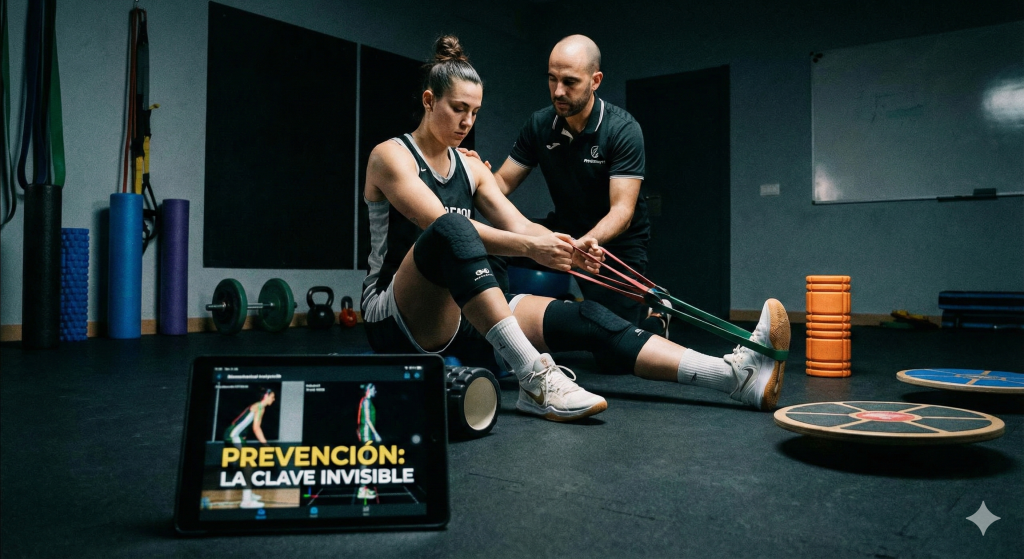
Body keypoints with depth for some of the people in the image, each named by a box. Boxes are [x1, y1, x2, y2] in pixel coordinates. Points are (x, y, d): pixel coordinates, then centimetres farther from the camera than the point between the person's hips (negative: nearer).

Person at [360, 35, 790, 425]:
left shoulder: (470, 167, 16)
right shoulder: (391, 155, -4)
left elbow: (519, 225, 4)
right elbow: (440, 223, -21)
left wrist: (566, 248, -18)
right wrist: (528, 247, -32)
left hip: (462, 314, 6)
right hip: (395, 321, -5)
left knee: (585, 319, -15)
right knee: (450, 230, -37)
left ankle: (737, 375, -25)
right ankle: (534, 378, -44)